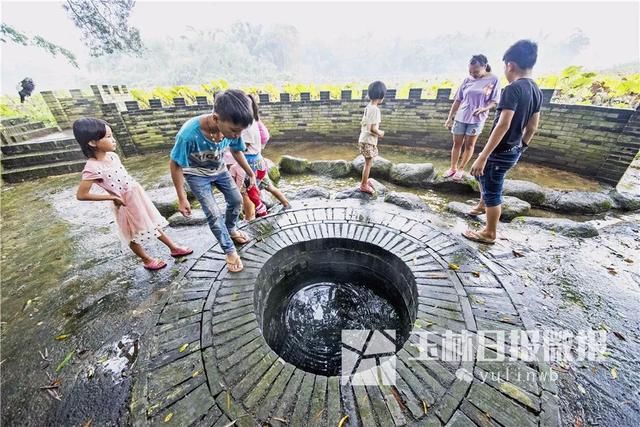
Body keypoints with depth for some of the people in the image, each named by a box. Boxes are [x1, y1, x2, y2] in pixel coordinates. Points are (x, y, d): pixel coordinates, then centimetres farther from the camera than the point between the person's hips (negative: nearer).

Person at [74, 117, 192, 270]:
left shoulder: (112, 155, -4)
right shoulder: (92, 168, -24)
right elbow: (81, 195, -20)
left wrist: (134, 185, 4)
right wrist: (112, 197, -17)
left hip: (137, 195, 7)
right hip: (126, 204, -7)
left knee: (153, 224, 19)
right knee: (134, 235, 13)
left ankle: (174, 248, 33)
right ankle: (147, 260, 32)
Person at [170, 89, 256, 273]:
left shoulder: (231, 128, -26)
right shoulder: (189, 133, -40)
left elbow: (236, 151, -3)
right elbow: (175, 165, -24)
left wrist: (250, 173, 4)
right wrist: (182, 198, -21)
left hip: (219, 169, 5)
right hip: (198, 175, -4)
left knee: (236, 200, 11)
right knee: (213, 214, -8)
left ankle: (231, 229, 40)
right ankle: (229, 251, 10)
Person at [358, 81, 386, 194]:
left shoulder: (368, 107, 9)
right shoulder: (375, 109, -19)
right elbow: (373, 128, -23)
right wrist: (380, 133, -4)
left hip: (364, 139, 9)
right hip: (369, 141, -9)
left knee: (368, 163, 20)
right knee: (368, 163, 2)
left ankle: (364, 182, 32)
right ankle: (364, 185, 12)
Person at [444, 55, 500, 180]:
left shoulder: (493, 80, -6)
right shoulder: (467, 80, 2)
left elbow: (494, 102, -6)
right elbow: (458, 100, 6)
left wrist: (483, 109, -26)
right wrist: (450, 117, 3)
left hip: (477, 120, -2)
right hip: (460, 117, 3)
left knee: (469, 145, 5)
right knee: (457, 144, 7)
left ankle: (461, 169, 17)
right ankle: (453, 167, 19)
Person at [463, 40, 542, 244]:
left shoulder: (513, 89, -19)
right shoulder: (536, 90, 8)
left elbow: (503, 125, -28)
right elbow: (533, 127, 13)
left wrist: (483, 156, -30)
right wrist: (521, 147, 25)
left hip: (501, 151, -9)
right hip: (513, 150, 9)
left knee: (493, 191, 3)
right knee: (483, 175, 30)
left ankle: (489, 233, 18)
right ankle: (482, 205, 52)